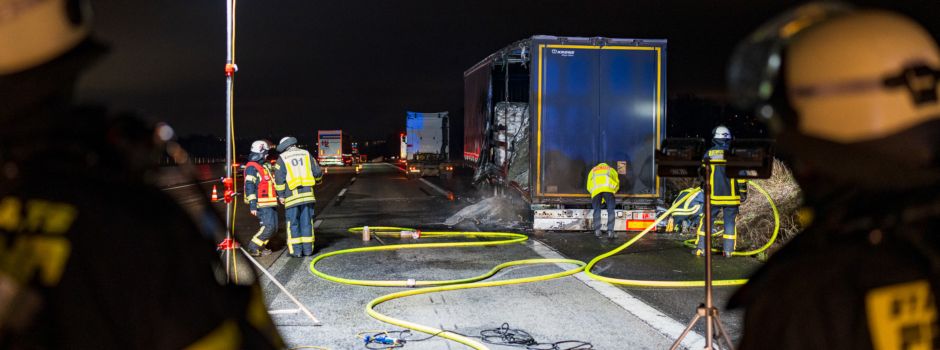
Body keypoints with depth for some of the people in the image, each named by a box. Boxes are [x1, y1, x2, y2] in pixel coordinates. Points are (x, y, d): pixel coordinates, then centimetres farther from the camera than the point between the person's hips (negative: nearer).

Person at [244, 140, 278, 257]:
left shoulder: (266, 166, 18)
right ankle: (253, 248, -5)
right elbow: (249, 187, -17)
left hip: (270, 203, 9)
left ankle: (260, 247, 18)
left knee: (273, 228, 8)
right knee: (268, 227, -15)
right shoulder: (252, 168, -11)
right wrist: (252, 205, -22)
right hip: (261, 204, -9)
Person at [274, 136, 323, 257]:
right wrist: (317, 180, 30)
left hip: (292, 195, -3)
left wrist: (281, 195, 3)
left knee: (293, 223, 4)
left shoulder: (282, 158, 1)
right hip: (307, 193, 3)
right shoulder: (306, 154, 9)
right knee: (306, 221, 9)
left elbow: (279, 178, -4)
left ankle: (296, 250, 2)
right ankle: (308, 249, 11)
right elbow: (317, 172, 9)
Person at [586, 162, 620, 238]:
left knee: (597, 210, 6)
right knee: (611, 210, 1)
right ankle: (610, 231, -9)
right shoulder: (611, 170, 39)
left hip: (595, 189, 1)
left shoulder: (593, 171, 40)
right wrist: (613, 192, 42)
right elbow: (617, 184, 31)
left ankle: (597, 230, -7)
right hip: (608, 188, -1)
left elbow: (588, 187, 31)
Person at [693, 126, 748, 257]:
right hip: (731, 196, 0)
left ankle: (701, 248, 6)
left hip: (713, 196, 0)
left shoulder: (709, 154, -1)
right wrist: (743, 191, 8)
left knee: (706, 221, 8)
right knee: (730, 222, 8)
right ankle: (728, 250, 9)